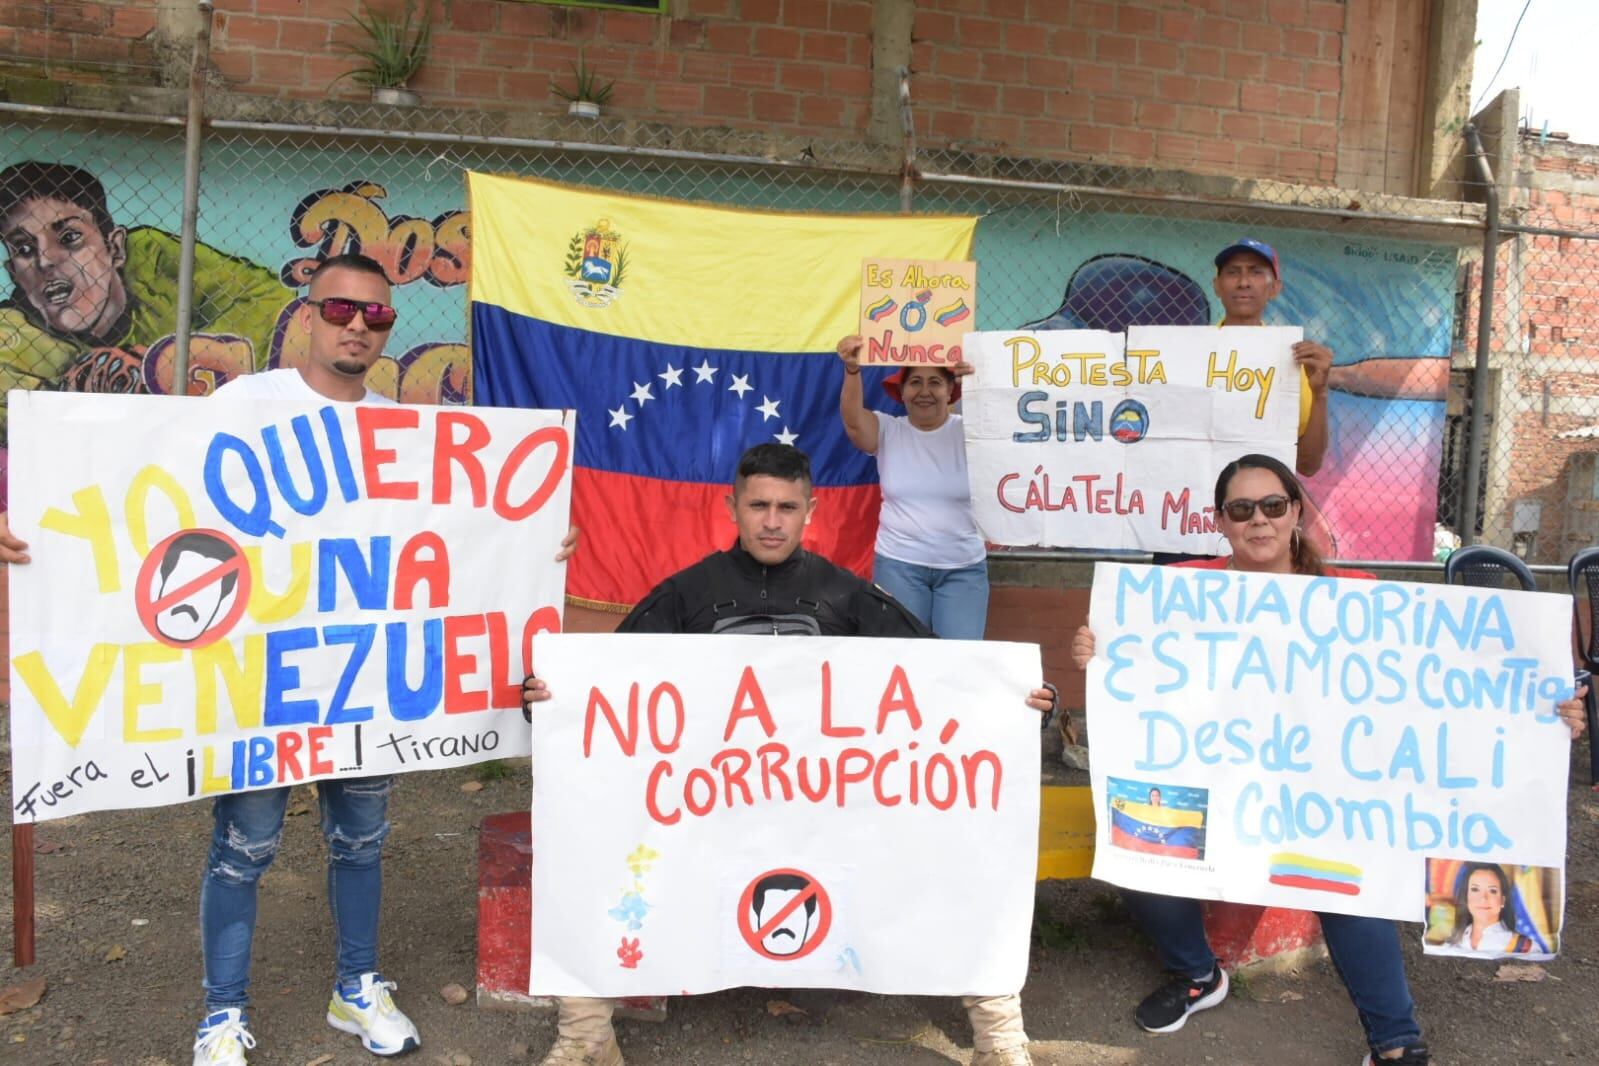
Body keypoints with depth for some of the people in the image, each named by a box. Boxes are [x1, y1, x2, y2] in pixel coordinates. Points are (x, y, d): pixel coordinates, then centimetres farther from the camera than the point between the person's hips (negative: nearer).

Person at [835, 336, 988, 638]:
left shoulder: (967, 431, -2)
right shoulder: (887, 431, 0)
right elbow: (853, 420, -19)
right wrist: (852, 370, -38)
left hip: (963, 568, 0)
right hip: (898, 565, 0)